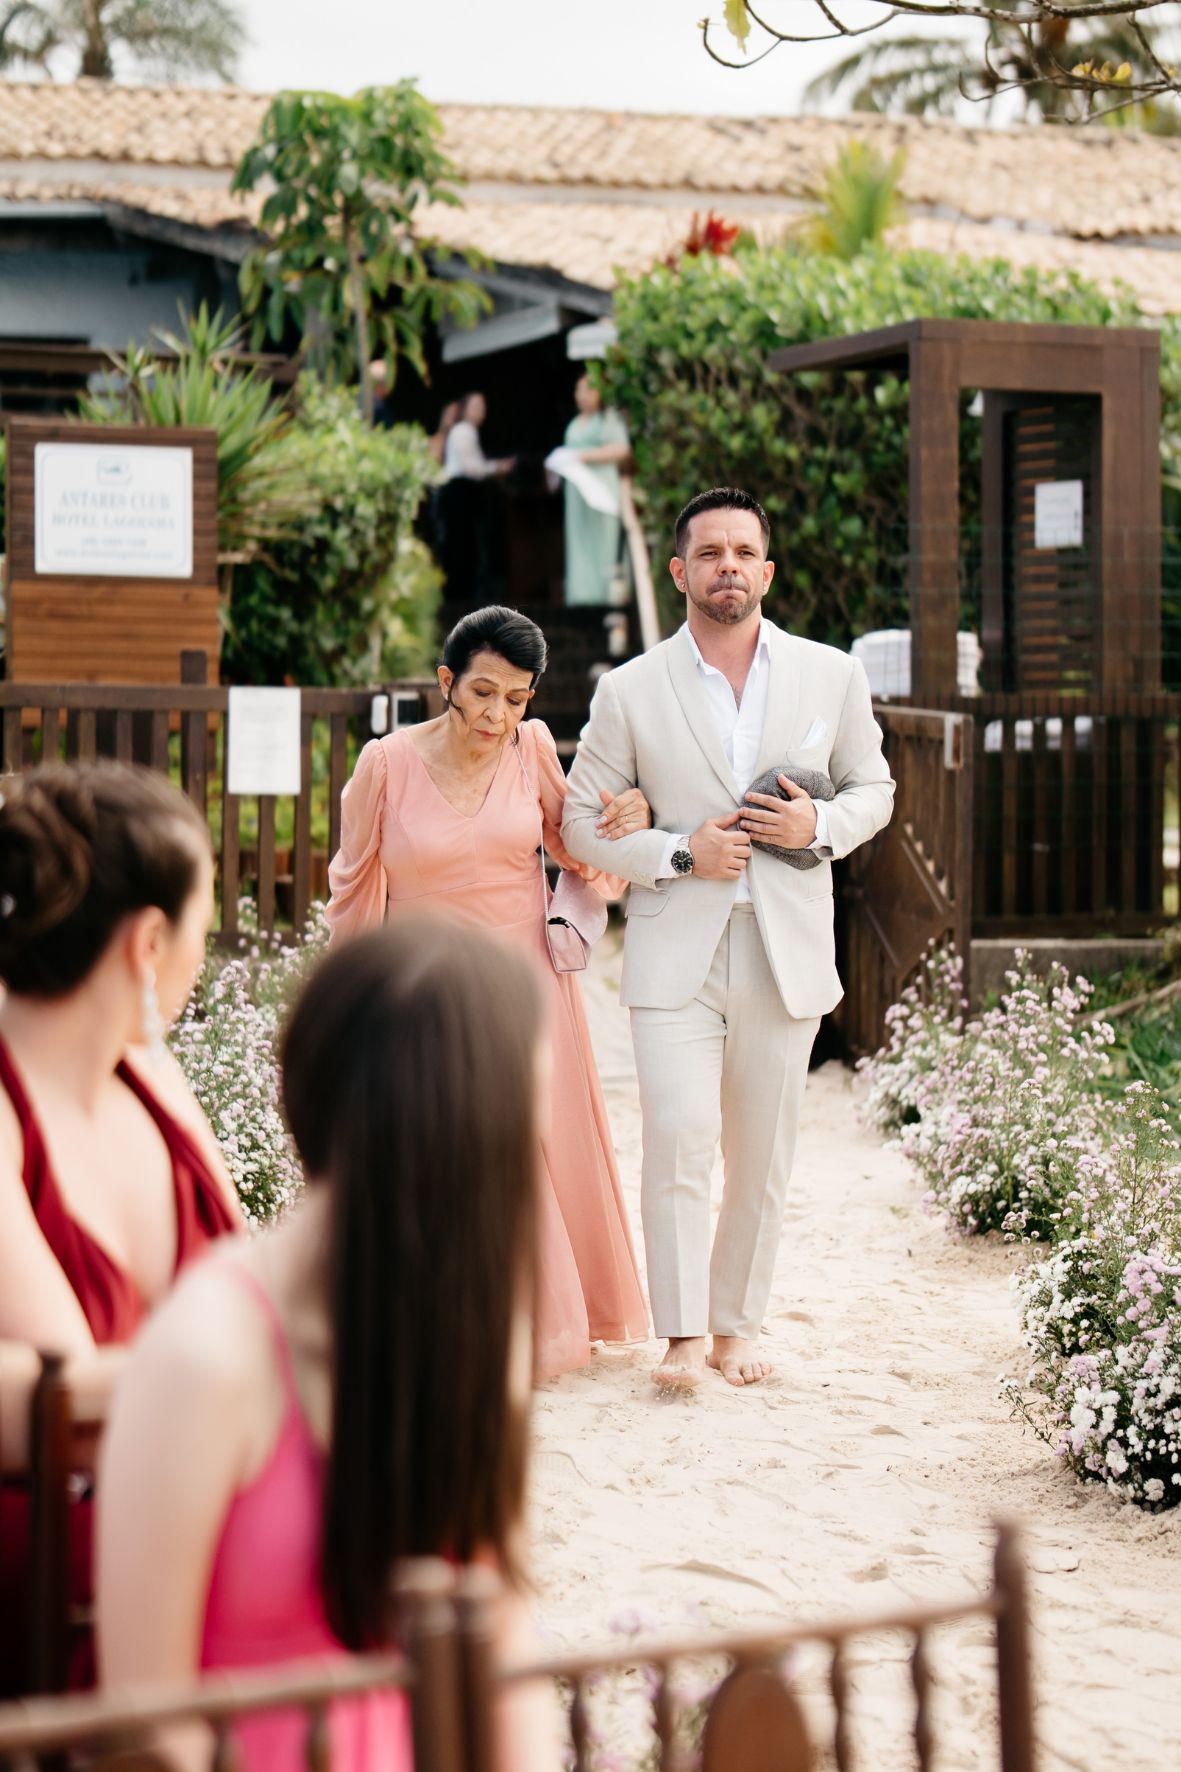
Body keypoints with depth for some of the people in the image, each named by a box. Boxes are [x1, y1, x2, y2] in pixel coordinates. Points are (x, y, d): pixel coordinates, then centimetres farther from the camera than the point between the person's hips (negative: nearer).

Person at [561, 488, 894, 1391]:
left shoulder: (833, 676, 4)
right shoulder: (630, 691, 1)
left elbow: (874, 788, 15)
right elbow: (582, 822, 5)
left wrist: (821, 825, -7)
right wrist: (680, 853, -10)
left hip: (789, 952, 2)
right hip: (675, 952, -2)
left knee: (763, 1155, 7)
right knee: (679, 1139, -13)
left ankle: (738, 1318, 22)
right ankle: (684, 1329, -2)